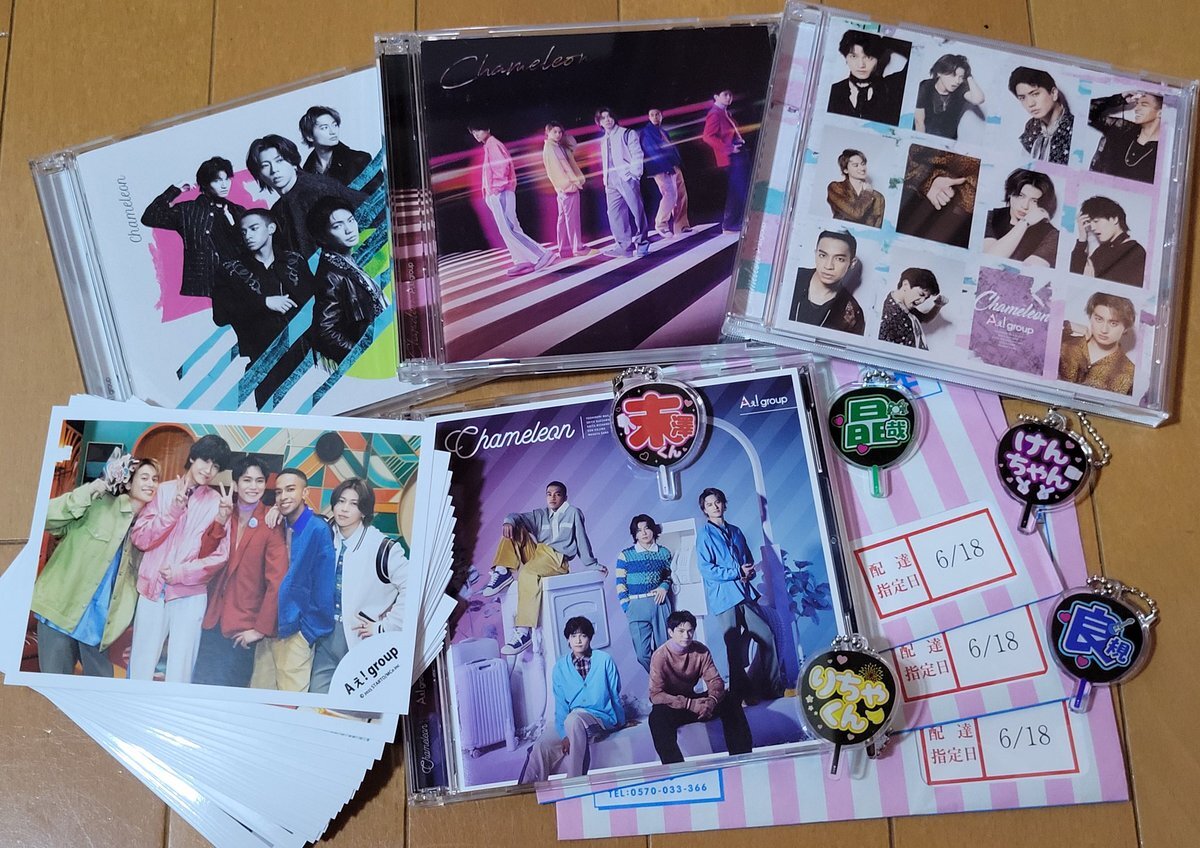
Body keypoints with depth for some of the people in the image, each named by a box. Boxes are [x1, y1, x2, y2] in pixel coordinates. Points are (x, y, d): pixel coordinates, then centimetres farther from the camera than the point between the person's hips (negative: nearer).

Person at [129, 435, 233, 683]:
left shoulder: (217, 502, 2)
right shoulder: (165, 490, 6)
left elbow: (221, 554, -2)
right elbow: (140, 537, 1)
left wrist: (183, 572, -11)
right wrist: (173, 510, -10)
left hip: (190, 595, -1)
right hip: (152, 589, 2)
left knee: (179, 670, 1)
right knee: (141, 667, 5)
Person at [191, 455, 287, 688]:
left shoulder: (271, 524, -10)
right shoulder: (225, 516, 6)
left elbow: (277, 581, -14)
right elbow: (203, 555, -3)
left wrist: (261, 629, -13)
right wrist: (220, 520, -13)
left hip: (242, 630, -4)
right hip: (213, 621, 4)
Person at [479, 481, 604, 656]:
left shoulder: (573, 513, 10)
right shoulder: (541, 515, 23)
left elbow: (582, 539, 7)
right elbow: (518, 517, 10)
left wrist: (592, 564, 6)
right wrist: (509, 521, -14)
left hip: (557, 559, -7)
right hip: (535, 553, 7)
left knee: (527, 573, -36)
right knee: (513, 528, 1)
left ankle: (523, 632, -43)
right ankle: (503, 572, -16)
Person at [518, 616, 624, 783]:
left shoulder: (604, 660, -3)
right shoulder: (561, 666, 4)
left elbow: (615, 694, 2)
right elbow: (561, 703, -1)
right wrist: (564, 733, -14)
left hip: (601, 717, -3)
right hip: (570, 721, 4)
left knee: (574, 719, -36)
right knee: (542, 745, -23)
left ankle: (575, 781, -31)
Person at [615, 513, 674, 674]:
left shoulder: (664, 552, 9)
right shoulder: (625, 555, 2)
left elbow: (670, 575, 22)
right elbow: (620, 585, 2)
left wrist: (664, 587, 0)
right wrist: (627, 608, -5)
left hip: (661, 604, 2)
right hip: (637, 606, -2)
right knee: (643, 653, -4)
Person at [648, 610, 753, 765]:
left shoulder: (701, 650, -7)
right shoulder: (660, 656, -20)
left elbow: (715, 680, -9)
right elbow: (656, 694, -25)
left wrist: (712, 700, -33)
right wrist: (690, 705, -34)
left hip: (694, 700, 4)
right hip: (671, 706, -4)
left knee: (730, 700, -17)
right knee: (657, 718, -38)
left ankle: (742, 756, -11)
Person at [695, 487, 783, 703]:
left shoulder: (735, 531, 16)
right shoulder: (705, 535, -3)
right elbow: (706, 570, -11)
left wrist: (749, 573, -3)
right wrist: (737, 572, -14)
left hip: (745, 593, 5)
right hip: (723, 598, -5)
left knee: (767, 636, 2)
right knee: (733, 647, -1)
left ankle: (774, 687, 13)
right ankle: (742, 693, 10)